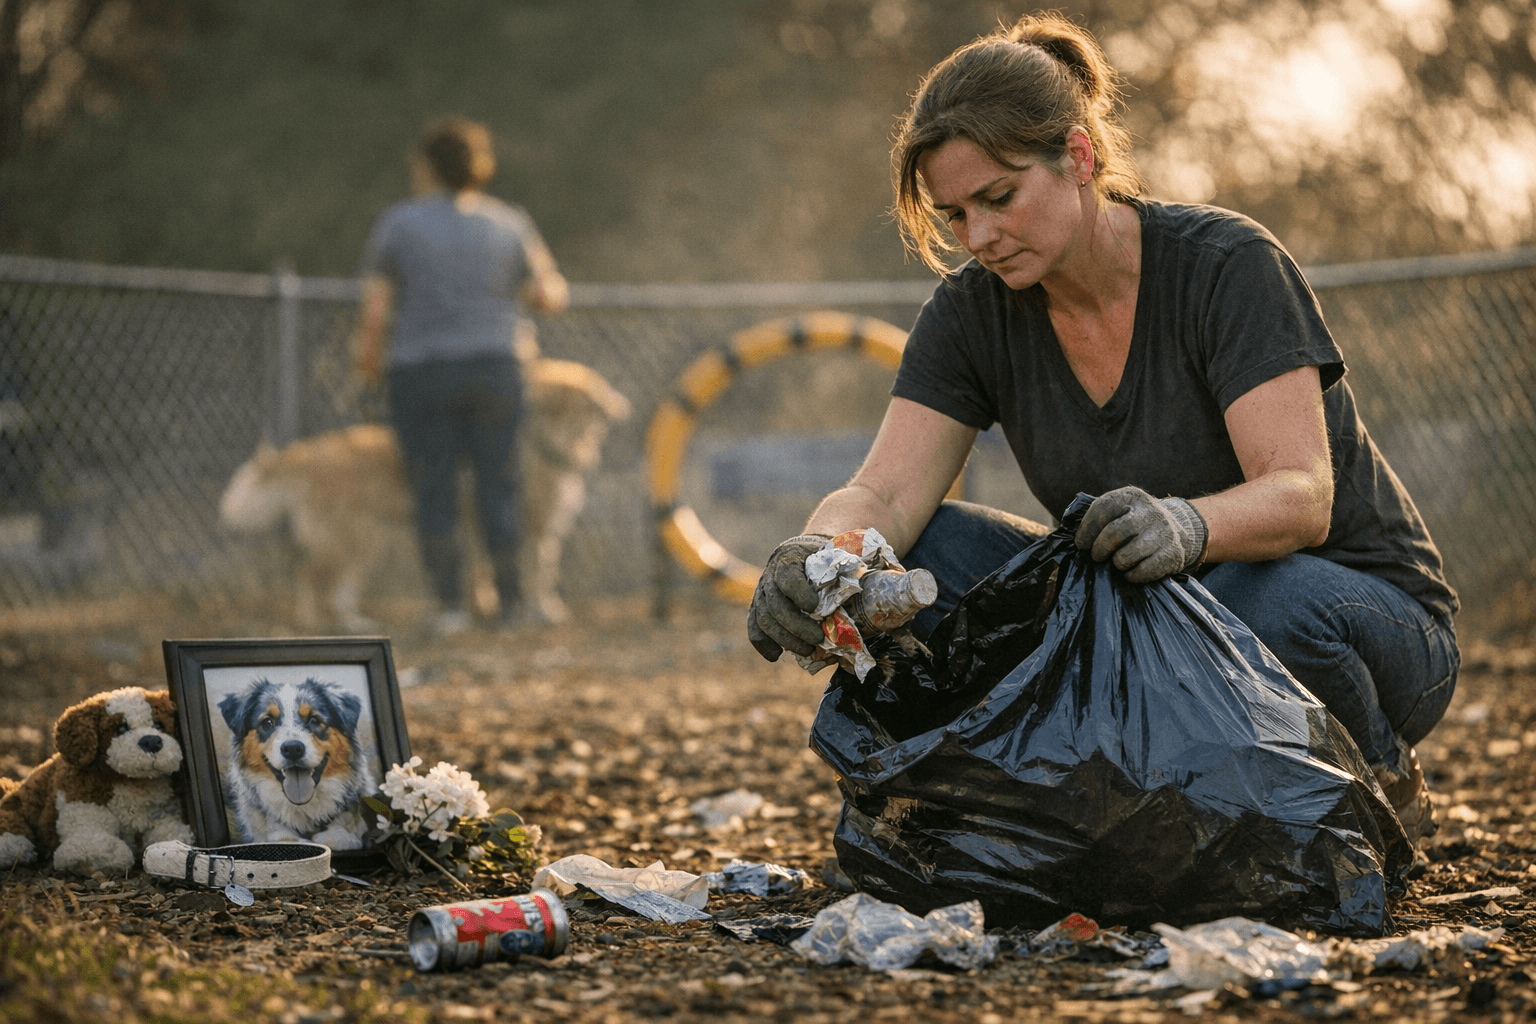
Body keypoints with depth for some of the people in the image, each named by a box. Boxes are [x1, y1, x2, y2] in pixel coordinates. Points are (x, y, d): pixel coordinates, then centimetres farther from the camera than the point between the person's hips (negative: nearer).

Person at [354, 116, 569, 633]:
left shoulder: (397, 222, -2)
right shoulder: (509, 222, 4)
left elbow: (374, 310, -5)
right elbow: (550, 296, 9)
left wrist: (366, 356, 13)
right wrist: (553, 286, 31)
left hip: (420, 372, -2)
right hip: (493, 366, 2)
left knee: (433, 489, 5)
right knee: (498, 480, 10)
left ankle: (451, 603, 2)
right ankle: (511, 596, 9)